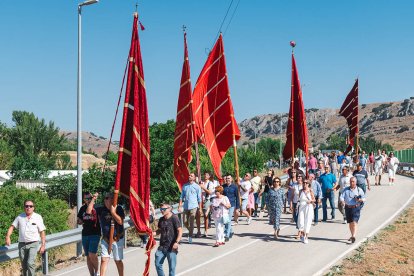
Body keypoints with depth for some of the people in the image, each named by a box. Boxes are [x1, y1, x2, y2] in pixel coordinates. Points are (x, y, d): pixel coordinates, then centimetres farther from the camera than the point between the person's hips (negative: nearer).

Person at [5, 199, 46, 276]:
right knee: (24, 266, 10)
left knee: (30, 263, -20)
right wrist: (7, 237, -12)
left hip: (33, 244, -3)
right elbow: (12, 227, 6)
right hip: (22, 244, 3)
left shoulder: (38, 217, -3)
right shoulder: (20, 217, 5)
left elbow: (42, 232, -1)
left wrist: (43, 245, -4)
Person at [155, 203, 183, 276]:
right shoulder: (161, 219, 8)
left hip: (171, 247, -6)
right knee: (158, 264, 8)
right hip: (162, 246, 6)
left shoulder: (174, 218, -11)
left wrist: (177, 242, -25)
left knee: (172, 266, 3)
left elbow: (180, 231, -15)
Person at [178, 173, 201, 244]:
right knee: (185, 222, 7)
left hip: (193, 207, -4)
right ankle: (191, 231, 31)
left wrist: (200, 208, -1)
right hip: (186, 206, 4)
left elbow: (199, 198, 2)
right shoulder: (185, 186, 11)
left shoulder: (197, 187, 1)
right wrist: (180, 206, 5)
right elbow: (182, 196, 13)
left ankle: (190, 237, 2)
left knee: (191, 222, -5)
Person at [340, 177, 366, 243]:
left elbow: (364, 198, 0)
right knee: (350, 223, 13)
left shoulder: (359, 190, 5)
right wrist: (342, 201, -22)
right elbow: (342, 197, 0)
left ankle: (353, 237, -21)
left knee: (354, 222, -15)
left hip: (356, 208, -3)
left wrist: (360, 200, -23)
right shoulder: (346, 189, 9)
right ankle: (352, 235, 30)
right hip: (348, 208, 3)